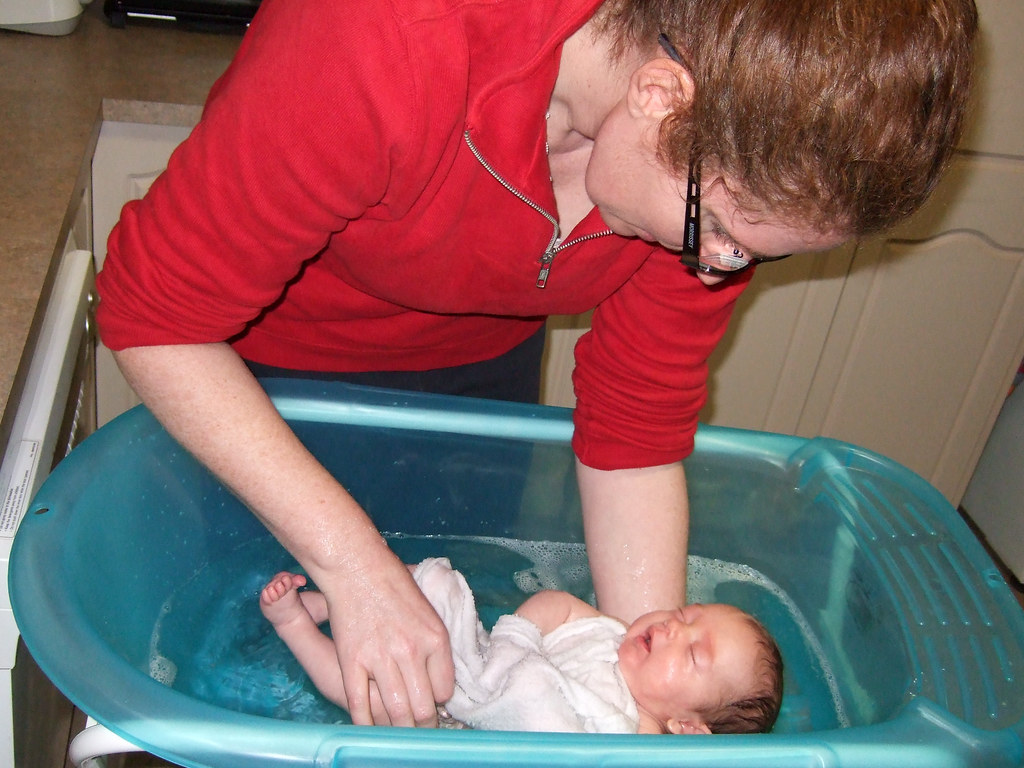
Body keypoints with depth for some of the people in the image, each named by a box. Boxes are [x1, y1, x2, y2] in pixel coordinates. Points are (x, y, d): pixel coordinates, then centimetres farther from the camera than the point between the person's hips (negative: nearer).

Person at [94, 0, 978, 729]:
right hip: (268, 350, -2)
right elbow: (155, 314, -34)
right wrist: (352, 559, -39)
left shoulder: (731, 166, -27)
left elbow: (636, 430, -17)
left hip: (482, 350, 3)